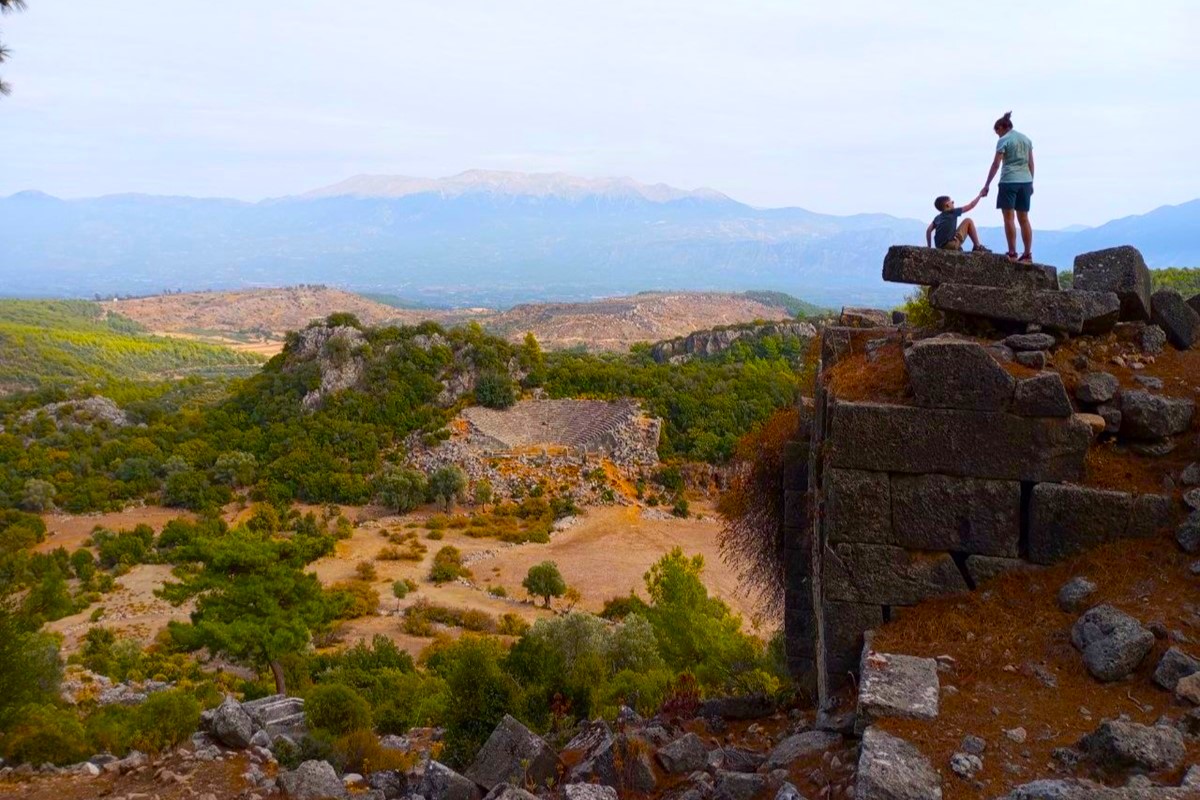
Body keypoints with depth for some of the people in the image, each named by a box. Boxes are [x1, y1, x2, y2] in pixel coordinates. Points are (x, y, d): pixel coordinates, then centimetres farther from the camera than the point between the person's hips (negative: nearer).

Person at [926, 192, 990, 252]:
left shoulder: (937, 218, 19)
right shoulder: (952, 212, 5)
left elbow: (928, 230, 9)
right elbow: (971, 205, 13)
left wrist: (928, 246, 13)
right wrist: (980, 195, 27)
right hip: (951, 244, -7)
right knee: (968, 221, 12)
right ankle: (977, 247, 11)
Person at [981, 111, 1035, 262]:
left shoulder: (1003, 141, -4)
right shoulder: (1026, 139, 15)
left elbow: (996, 164, -8)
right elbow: (1031, 163, 15)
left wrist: (987, 185, -6)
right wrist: (1031, 183, 22)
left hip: (1009, 181, -6)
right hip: (1025, 181, 6)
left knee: (1009, 217, -4)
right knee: (1024, 218, 9)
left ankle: (1012, 253, -9)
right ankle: (1028, 254, 8)